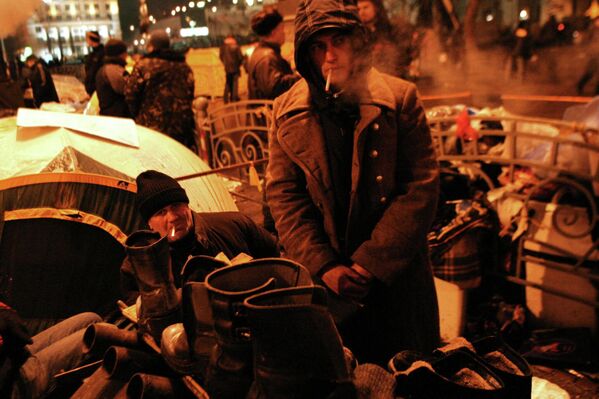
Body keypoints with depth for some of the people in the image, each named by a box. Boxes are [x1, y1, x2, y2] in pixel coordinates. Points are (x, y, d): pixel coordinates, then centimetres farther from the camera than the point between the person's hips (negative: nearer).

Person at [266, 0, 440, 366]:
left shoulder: (400, 98, -4)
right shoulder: (287, 112, 2)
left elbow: (423, 186, -8)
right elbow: (284, 196, 0)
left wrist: (373, 263, -14)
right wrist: (323, 267, -11)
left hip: (395, 275, -1)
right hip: (321, 280, 2)